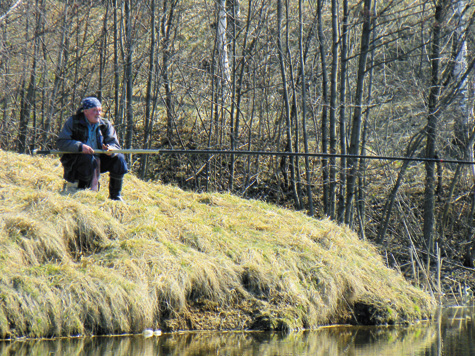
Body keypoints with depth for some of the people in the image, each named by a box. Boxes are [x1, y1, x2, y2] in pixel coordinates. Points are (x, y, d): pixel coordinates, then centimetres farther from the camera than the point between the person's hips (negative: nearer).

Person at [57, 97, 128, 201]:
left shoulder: (106, 125, 4)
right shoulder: (73, 122, -7)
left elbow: (115, 145, -3)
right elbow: (61, 143, -16)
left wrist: (111, 150, -29)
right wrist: (80, 146, -31)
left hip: (99, 161, 5)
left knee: (119, 158, -15)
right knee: (88, 159, -36)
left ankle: (115, 195, -4)